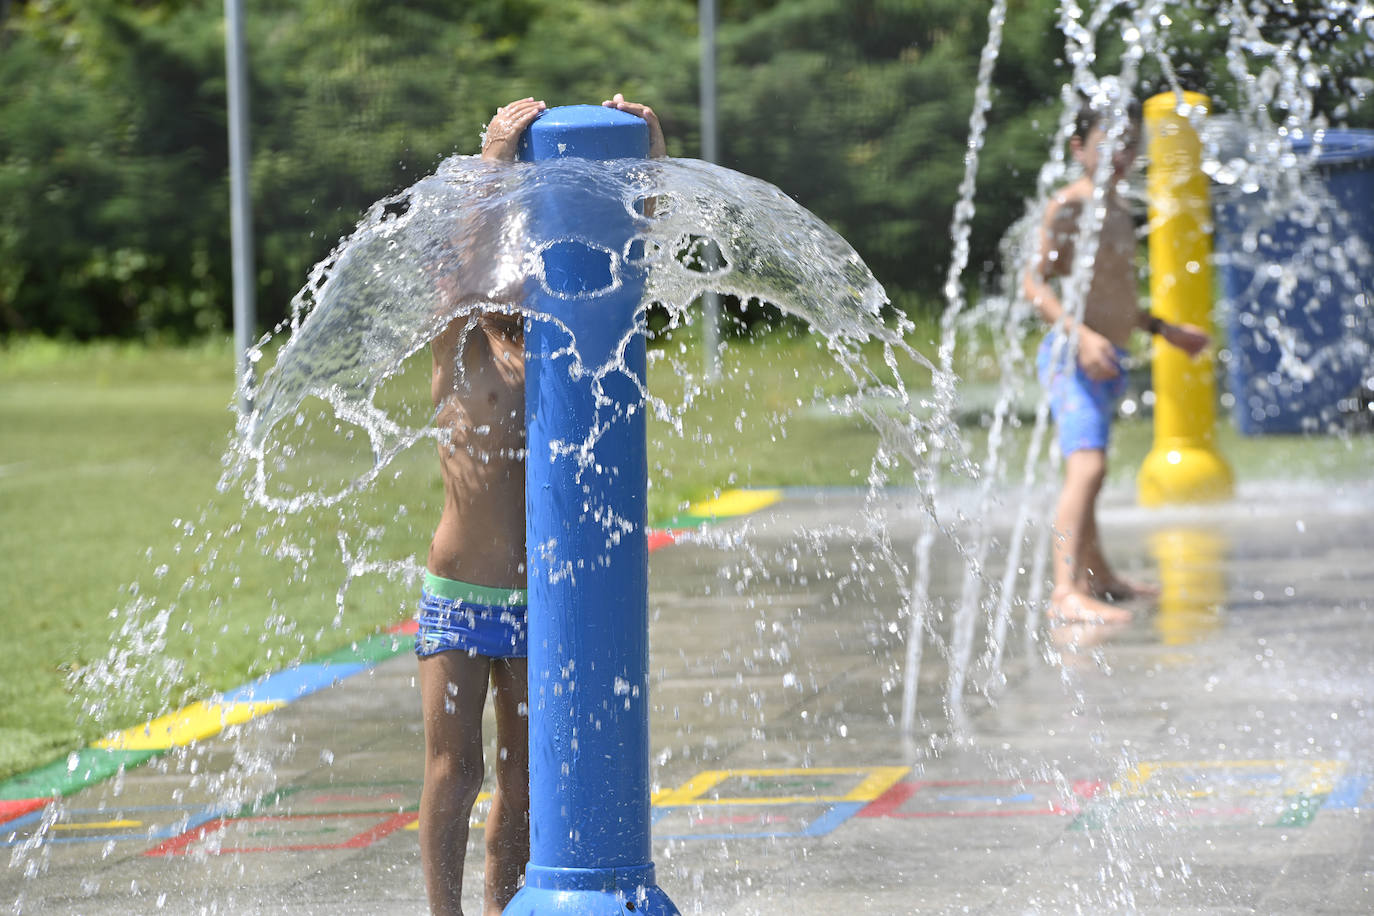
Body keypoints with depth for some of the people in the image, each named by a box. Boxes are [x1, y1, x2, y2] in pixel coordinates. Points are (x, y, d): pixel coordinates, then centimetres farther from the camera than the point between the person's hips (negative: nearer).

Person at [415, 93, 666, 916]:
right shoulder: (461, 351, -5)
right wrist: (495, 165, -35)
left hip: (542, 601, 3)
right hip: (459, 600, -3)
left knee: (522, 781, 10)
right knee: (453, 772, -3)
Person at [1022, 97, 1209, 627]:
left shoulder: (1115, 207, 19)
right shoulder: (1069, 204, -10)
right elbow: (1035, 282, -18)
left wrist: (1163, 329, 37)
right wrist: (1080, 334, -30)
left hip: (1105, 359, 10)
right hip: (1073, 356, -10)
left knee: (1086, 473, 23)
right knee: (1087, 466, -24)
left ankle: (1098, 578, 37)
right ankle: (1067, 593, -35)